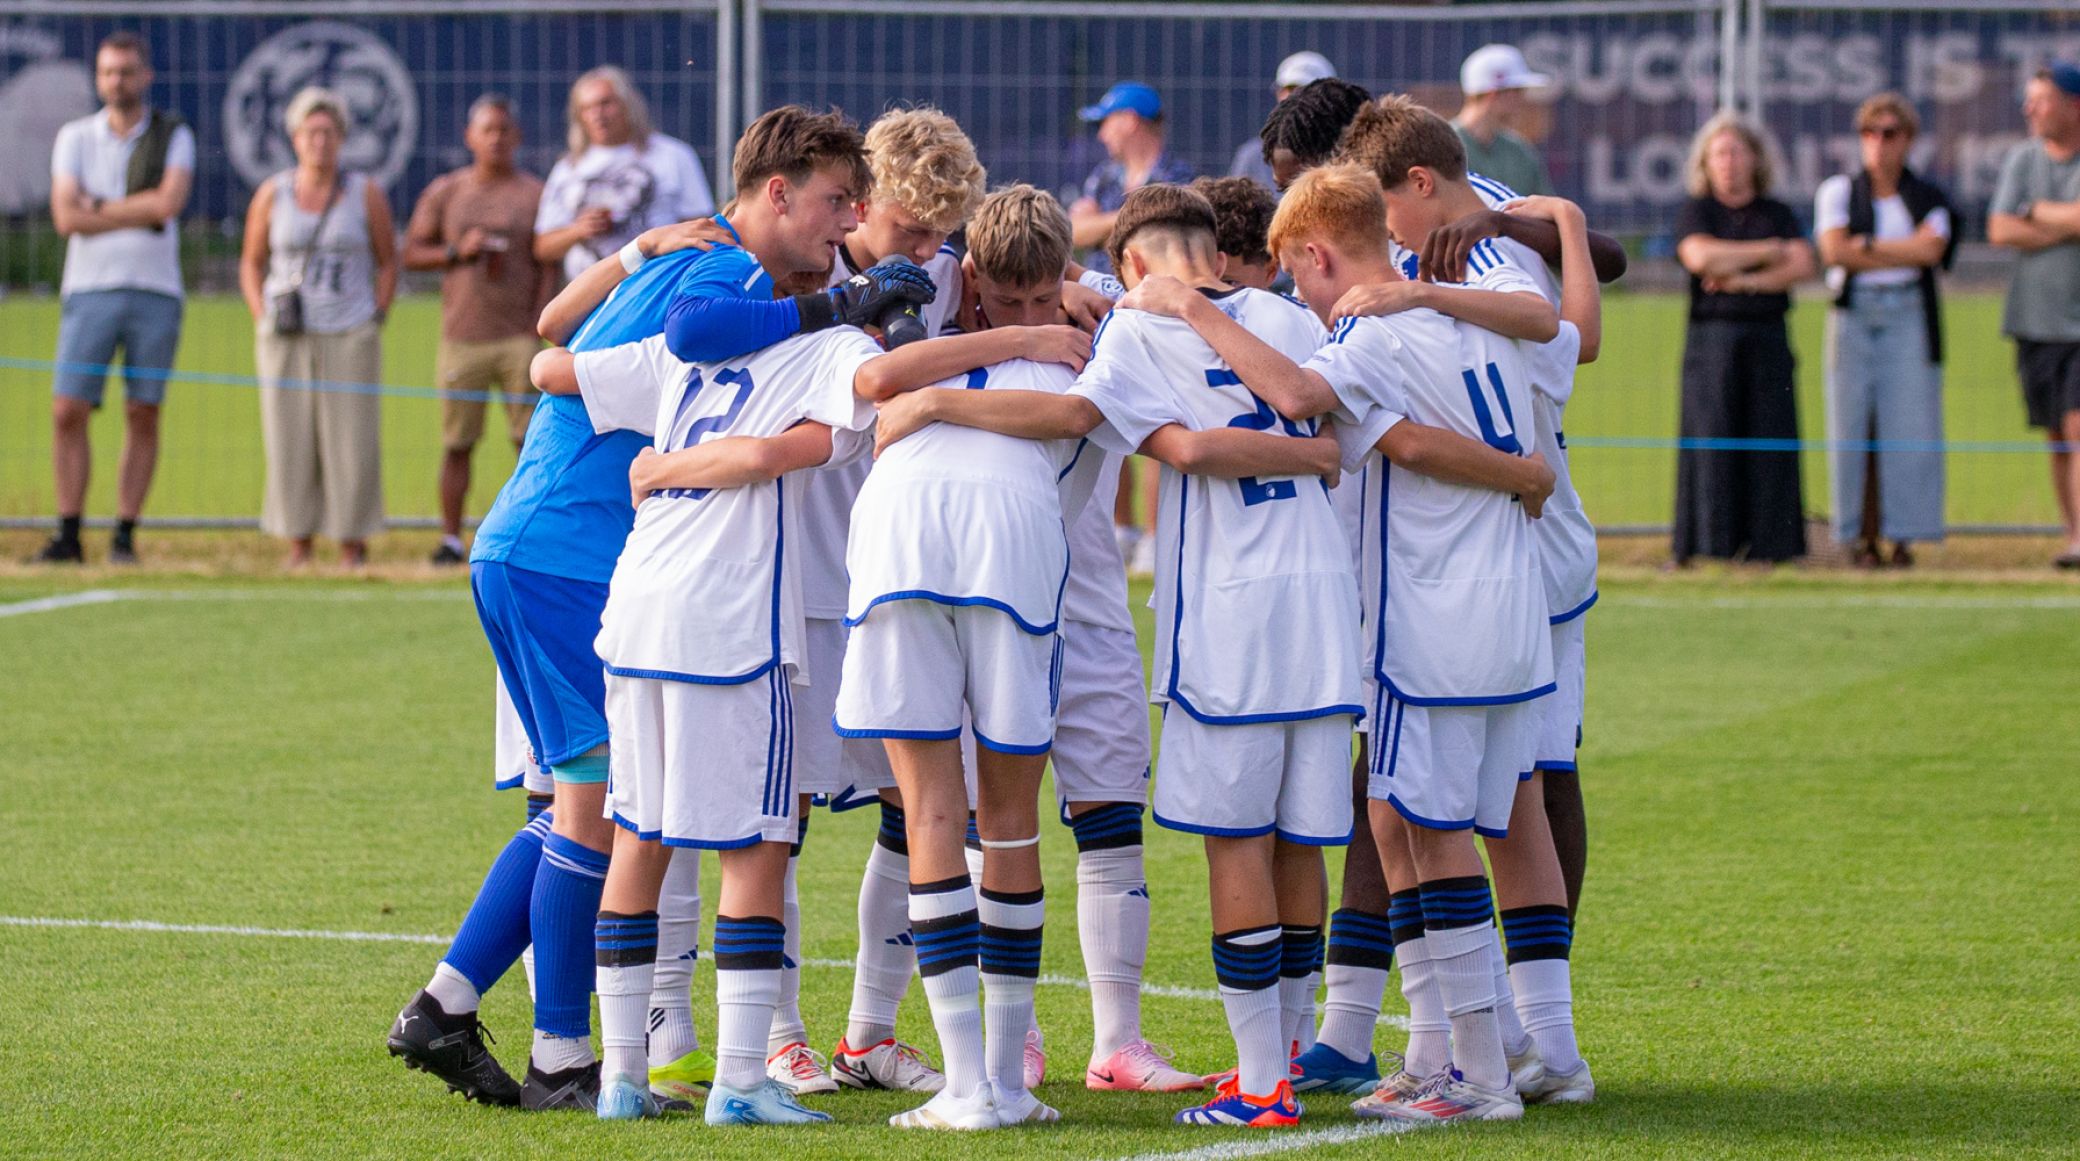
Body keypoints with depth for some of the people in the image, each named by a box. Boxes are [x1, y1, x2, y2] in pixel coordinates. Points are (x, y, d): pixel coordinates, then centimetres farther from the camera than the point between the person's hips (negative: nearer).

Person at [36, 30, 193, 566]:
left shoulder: (173, 136, 3)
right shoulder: (75, 138, 6)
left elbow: (169, 203, -15)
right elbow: (67, 218, -7)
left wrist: (99, 208, -9)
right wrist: (140, 213, -11)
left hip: (154, 294, -1)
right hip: (90, 289, 1)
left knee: (142, 418, 0)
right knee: (68, 413, -7)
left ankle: (125, 536, 6)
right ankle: (68, 535, -2)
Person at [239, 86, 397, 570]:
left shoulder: (366, 194, 2)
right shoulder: (272, 194, 4)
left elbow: (388, 263, 9)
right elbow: (251, 263, 13)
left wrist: (375, 322, -1)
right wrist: (262, 322, 0)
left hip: (349, 341, -1)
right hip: (286, 342, 1)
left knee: (351, 444, -4)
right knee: (290, 444, -1)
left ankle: (353, 552, 3)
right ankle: (298, 551, 7)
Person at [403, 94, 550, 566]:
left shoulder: (536, 194, 5)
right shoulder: (444, 192, 11)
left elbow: (549, 265, 2)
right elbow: (411, 253, 12)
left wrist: (539, 327, -9)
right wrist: (457, 251, -7)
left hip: (519, 337, -2)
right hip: (462, 338, 2)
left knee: (530, 439, -7)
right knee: (456, 442, 2)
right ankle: (450, 539, 7)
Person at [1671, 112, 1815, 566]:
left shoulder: (1777, 214, 13)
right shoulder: (1697, 212, 8)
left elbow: (1802, 265, 0)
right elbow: (1700, 256, -11)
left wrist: (1745, 280, -10)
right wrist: (1768, 251, -3)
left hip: (1767, 337, 2)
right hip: (1712, 336, -2)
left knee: (1769, 436, -4)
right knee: (1711, 435, -8)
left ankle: (1767, 542, -3)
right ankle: (1711, 543, -9)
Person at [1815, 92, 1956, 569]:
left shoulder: (1929, 197, 12)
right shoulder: (1838, 191, 10)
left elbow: (1932, 248, -6)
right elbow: (1834, 251, -5)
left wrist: (1867, 246, -5)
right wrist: (1903, 255, -4)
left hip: (1908, 315, 0)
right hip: (1853, 316, 0)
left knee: (1909, 423, -6)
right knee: (1853, 425, -5)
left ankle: (1903, 537, -3)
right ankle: (1863, 538, -3)